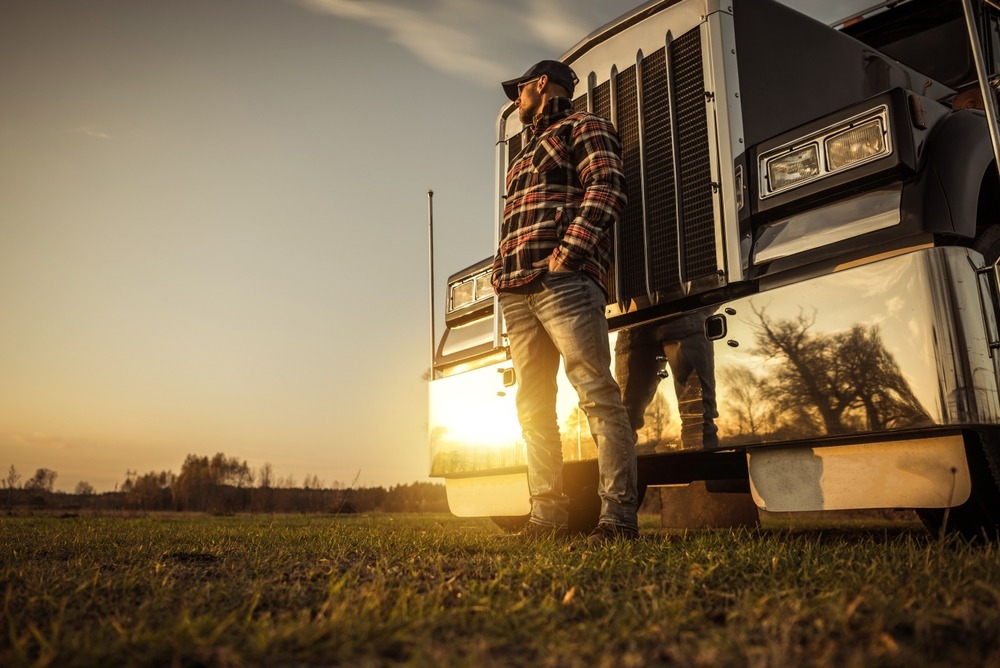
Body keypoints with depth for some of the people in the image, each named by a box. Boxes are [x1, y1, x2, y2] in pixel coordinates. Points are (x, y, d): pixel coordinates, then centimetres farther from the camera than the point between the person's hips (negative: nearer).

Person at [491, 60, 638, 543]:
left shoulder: (582, 127, 11)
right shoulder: (527, 152, 34)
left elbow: (607, 187, -7)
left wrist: (569, 248, -19)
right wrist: (501, 271, 14)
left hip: (564, 281, -9)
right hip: (517, 290, 9)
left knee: (596, 393, -14)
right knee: (533, 407, 4)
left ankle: (619, 514, -13)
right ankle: (548, 515, 8)